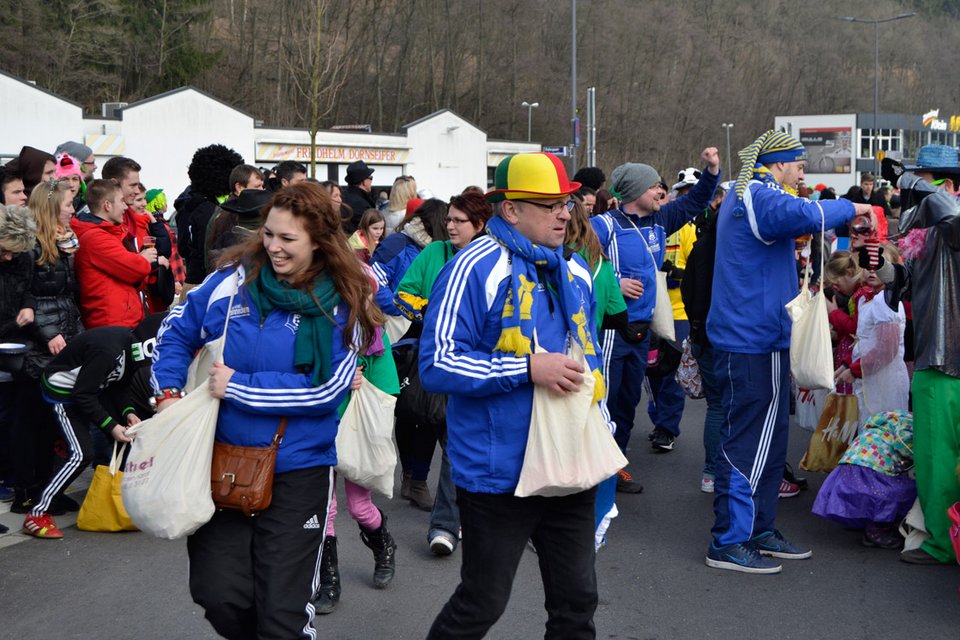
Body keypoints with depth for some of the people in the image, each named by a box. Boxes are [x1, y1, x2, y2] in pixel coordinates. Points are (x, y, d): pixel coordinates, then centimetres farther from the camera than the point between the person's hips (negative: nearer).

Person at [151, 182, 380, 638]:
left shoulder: (342, 304, -7)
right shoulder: (233, 278, -2)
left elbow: (325, 390, -14)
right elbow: (175, 333, 10)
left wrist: (237, 387, -15)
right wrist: (168, 394, -4)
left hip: (298, 469, -2)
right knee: (221, 597, 3)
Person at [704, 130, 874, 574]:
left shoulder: (743, 195, 19)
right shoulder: (760, 196, -15)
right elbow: (804, 215, -35)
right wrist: (851, 208, -19)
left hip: (751, 339, 11)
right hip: (753, 341, -11)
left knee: (767, 440, 16)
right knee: (749, 442, -7)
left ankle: (758, 531, 25)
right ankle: (728, 543, -2)